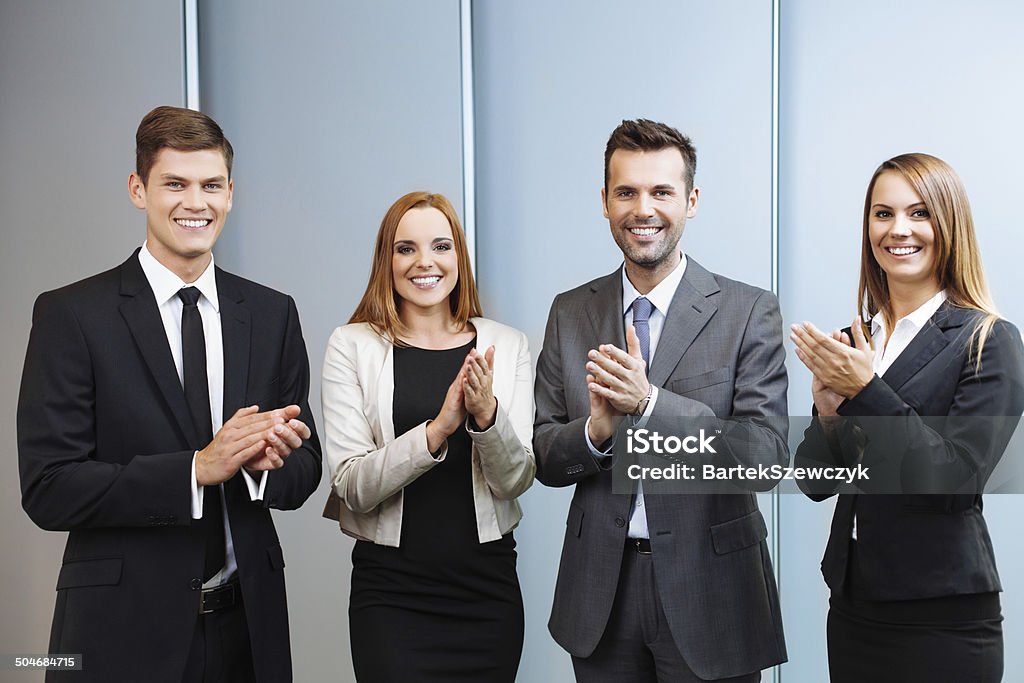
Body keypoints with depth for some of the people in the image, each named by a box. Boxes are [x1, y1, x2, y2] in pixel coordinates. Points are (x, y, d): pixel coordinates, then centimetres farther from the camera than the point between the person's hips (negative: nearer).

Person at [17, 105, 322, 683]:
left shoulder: (273, 314, 5)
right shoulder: (70, 315, -6)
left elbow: (304, 471, 6)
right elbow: (48, 490, -13)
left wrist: (263, 462, -16)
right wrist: (197, 468, -22)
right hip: (125, 632, -3)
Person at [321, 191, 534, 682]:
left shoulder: (507, 346, 2)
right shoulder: (352, 346, -3)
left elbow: (514, 481, -2)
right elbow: (352, 486, -9)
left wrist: (488, 414, -21)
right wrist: (436, 430, -23)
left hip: (488, 583, 2)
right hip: (391, 589, -2)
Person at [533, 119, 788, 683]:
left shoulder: (749, 311, -6)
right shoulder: (570, 313, 4)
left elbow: (767, 456, -14)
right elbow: (542, 458, 4)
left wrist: (650, 403, -25)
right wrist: (597, 429, -18)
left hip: (709, 590, -2)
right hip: (600, 593, 3)